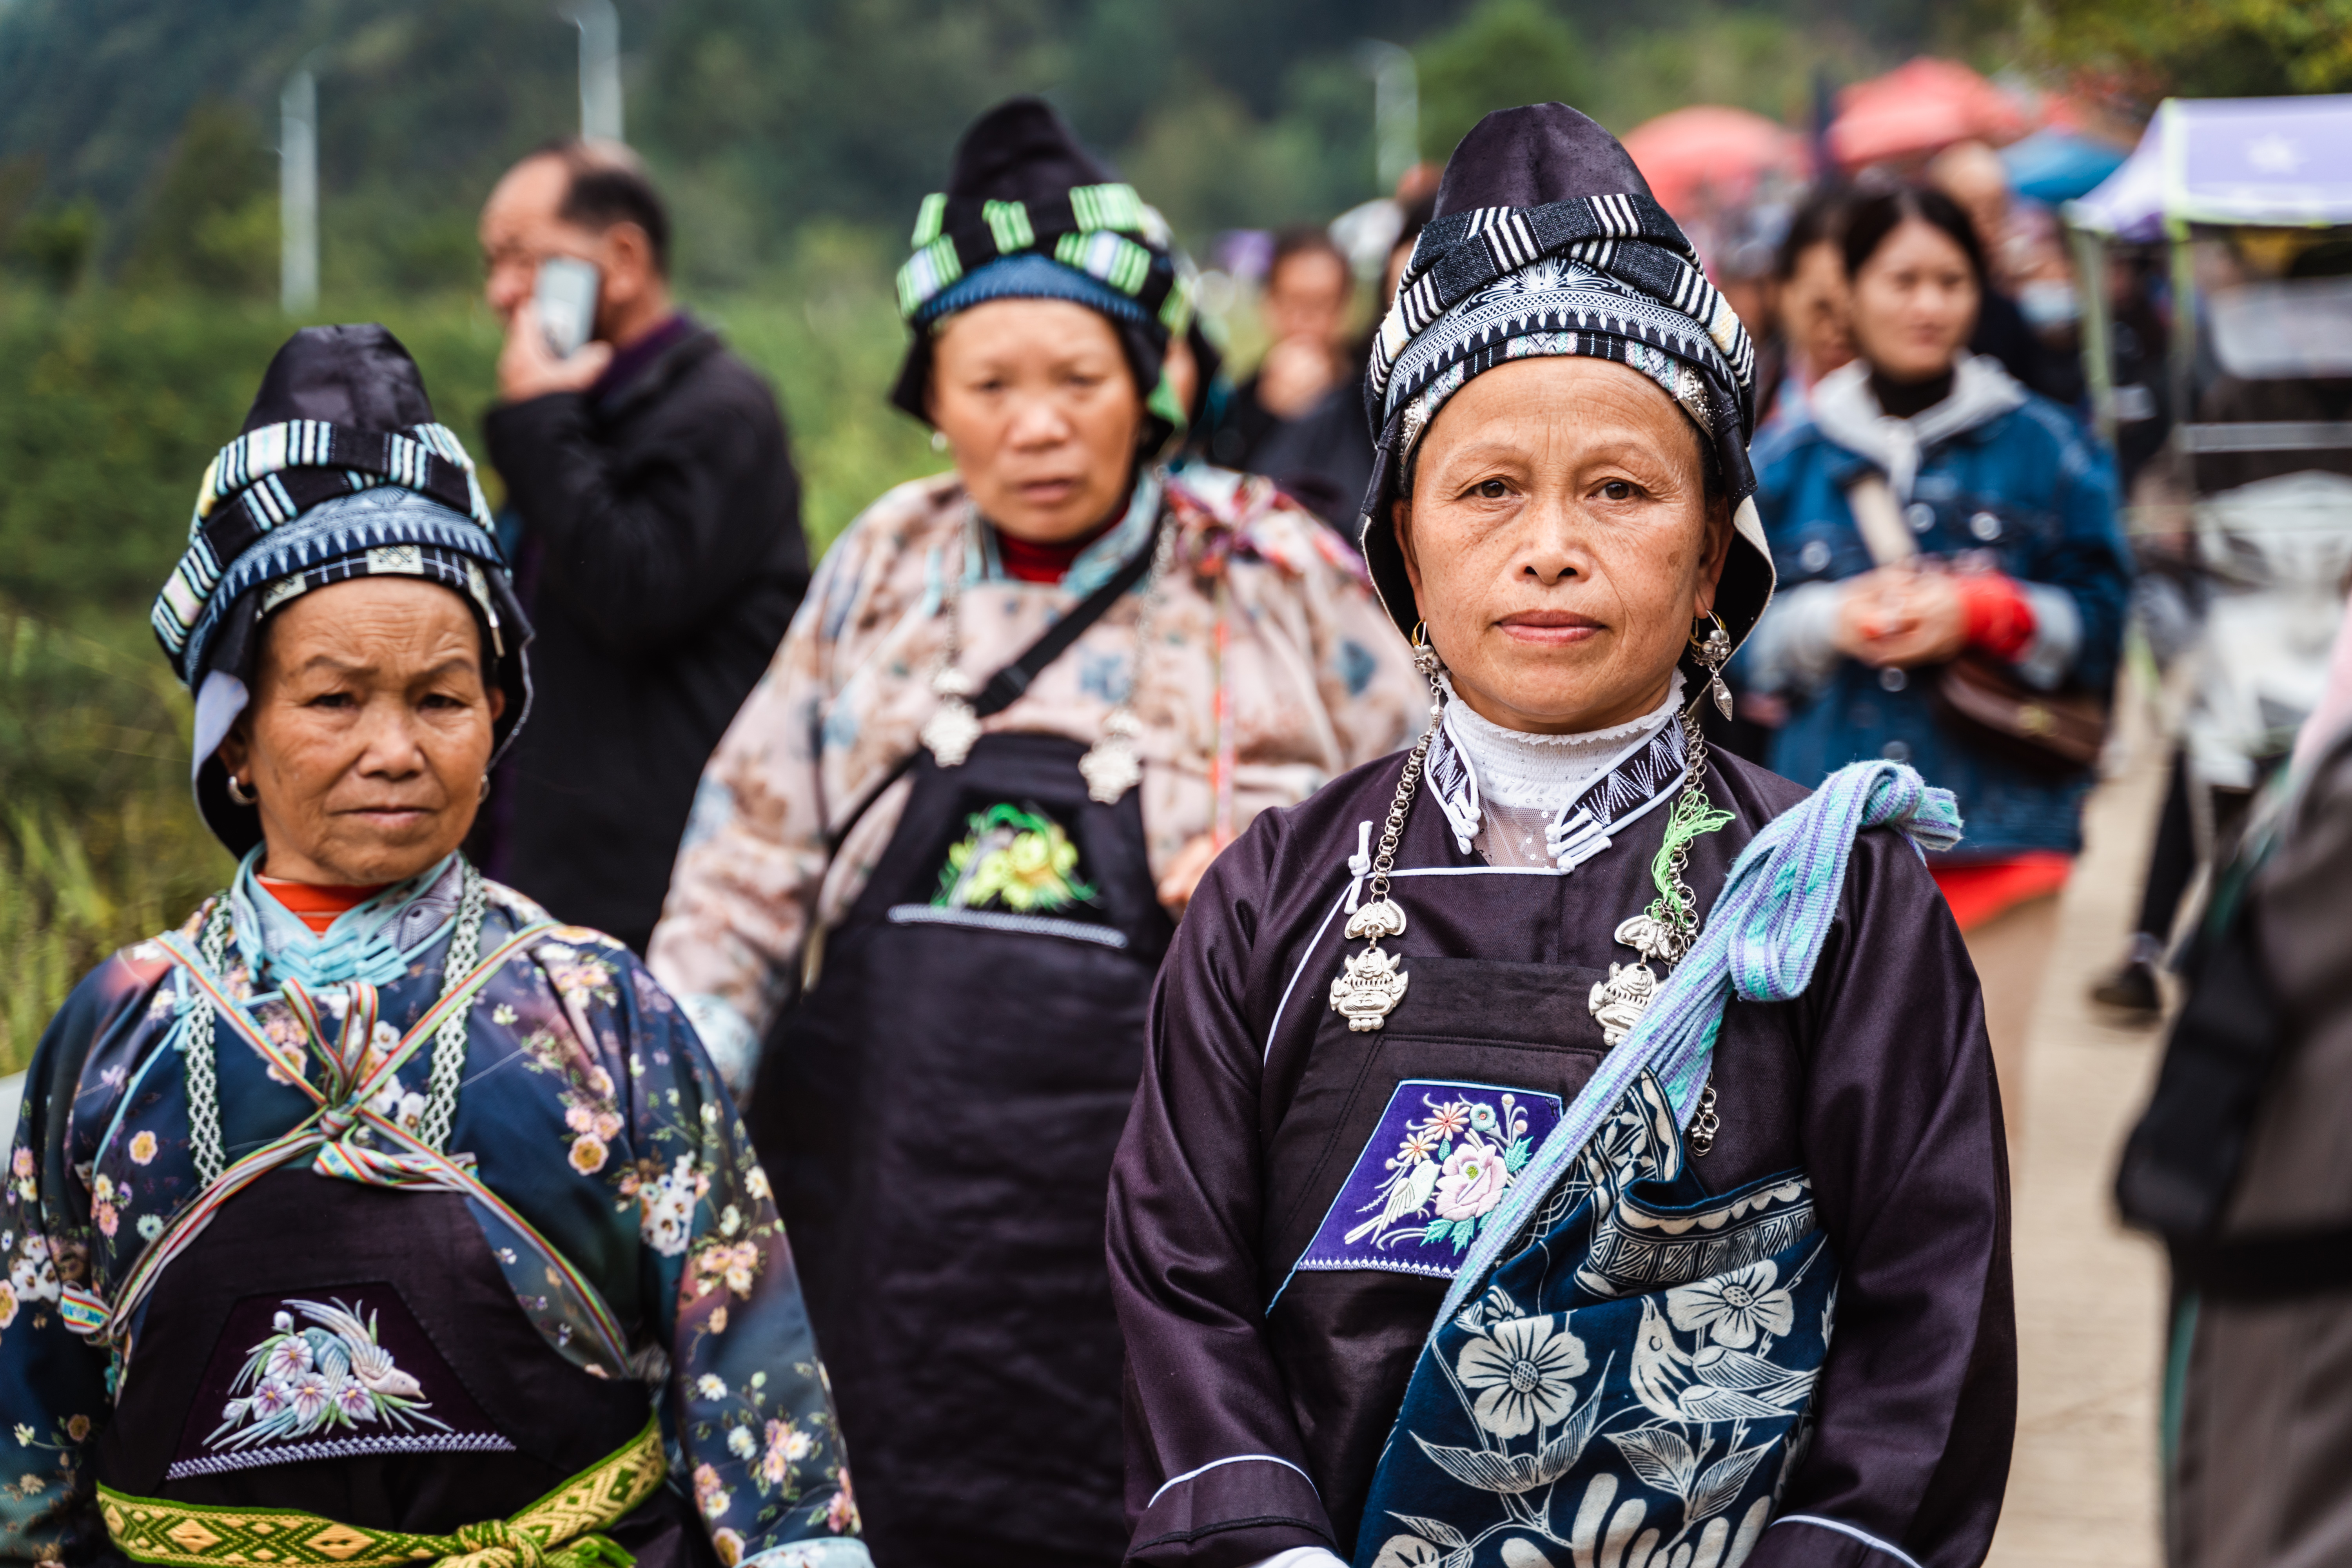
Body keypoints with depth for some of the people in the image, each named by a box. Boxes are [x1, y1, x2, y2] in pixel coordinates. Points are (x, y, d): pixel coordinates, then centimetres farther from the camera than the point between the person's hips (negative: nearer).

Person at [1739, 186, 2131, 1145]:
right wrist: (1828, 621, -10)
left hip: (2000, 812, -1)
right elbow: (1735, 632, 9)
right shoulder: (1788, 461, 9)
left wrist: (1984, 614, -12)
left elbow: (2100, 618, 4)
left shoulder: (2041, 447, 5)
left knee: (1983, 1064, -2)